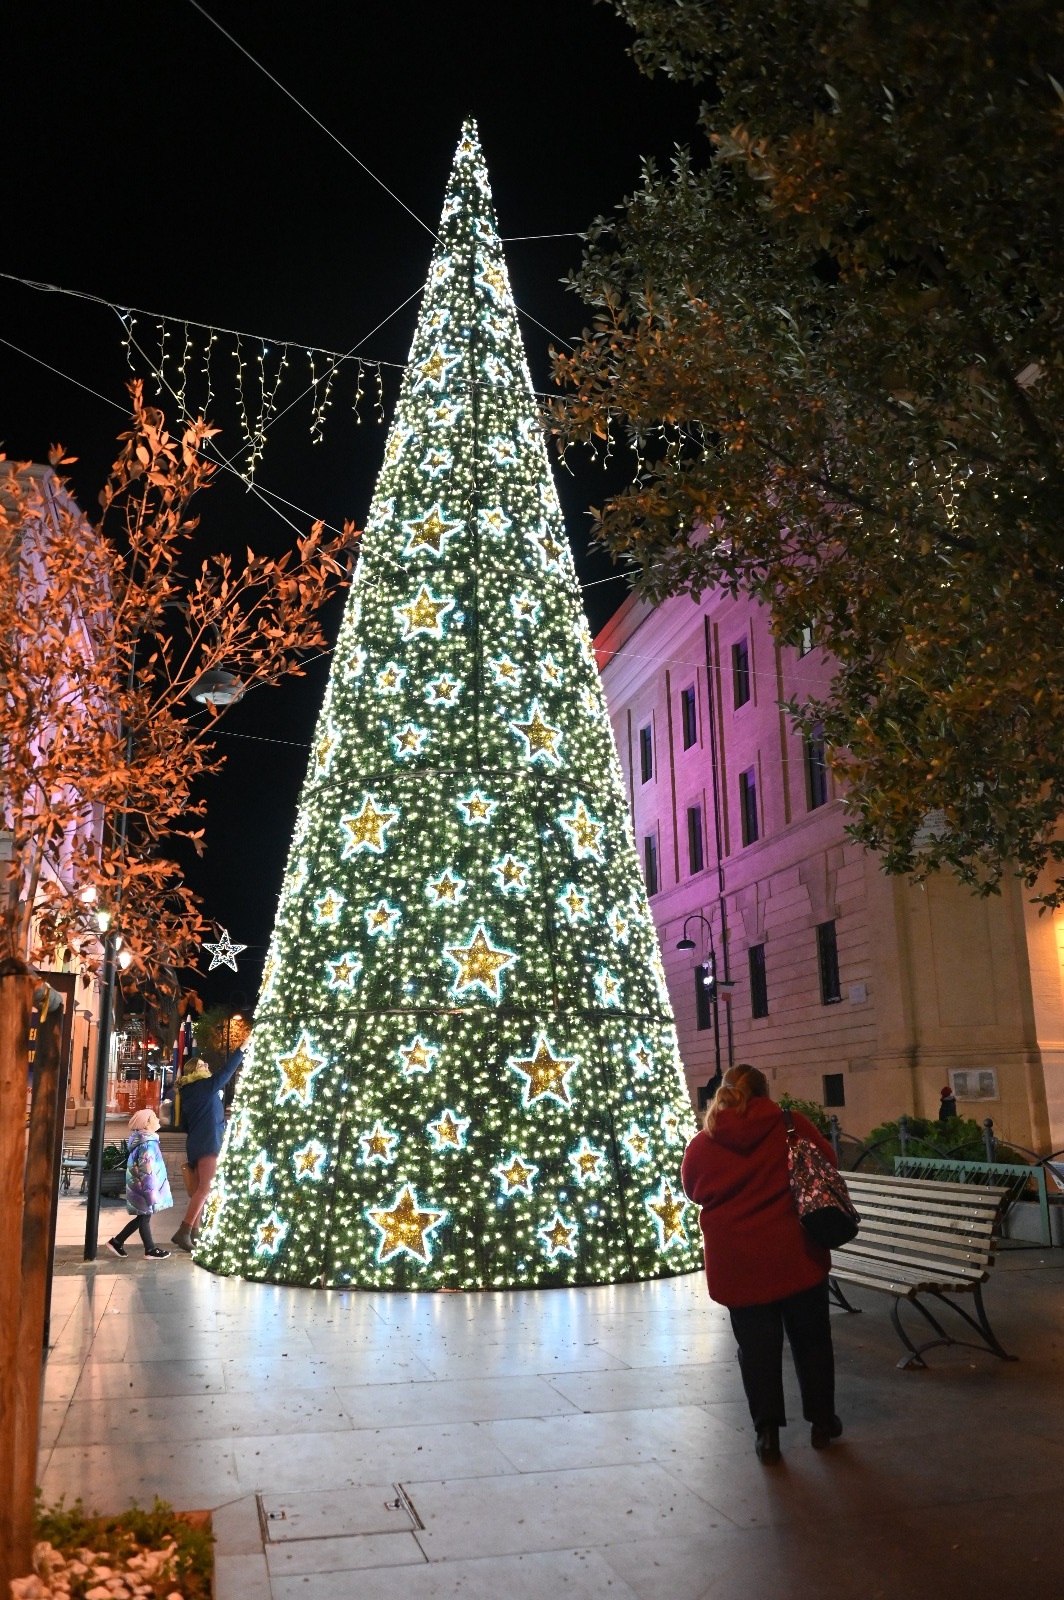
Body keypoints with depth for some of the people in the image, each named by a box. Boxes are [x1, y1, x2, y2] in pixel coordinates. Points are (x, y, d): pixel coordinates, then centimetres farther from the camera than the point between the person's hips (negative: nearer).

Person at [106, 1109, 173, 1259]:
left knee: (143, 1217, 16)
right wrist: (151, 1191, -24)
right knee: (145, 1217, 2)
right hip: (145, 1187, -10)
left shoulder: (147, 1141, 13)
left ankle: (116, 1242, 22)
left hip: (139, 1186, 10)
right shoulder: (147, 1144, -20)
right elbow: (146, 1170, -24)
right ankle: (151, 1249, 12)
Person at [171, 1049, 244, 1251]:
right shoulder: (206, 1086, -9)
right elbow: (227, 1070, -9)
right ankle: (184, 1232, -17)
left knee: (200, 1189, 11)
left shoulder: (188, 1092, 15)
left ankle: (191, 1233, 9)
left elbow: (185, 1124, 20)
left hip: (196, 1144, 9)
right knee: (205, 1189, -12)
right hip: (208, 1144, -9)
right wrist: (243, 1047, -2)